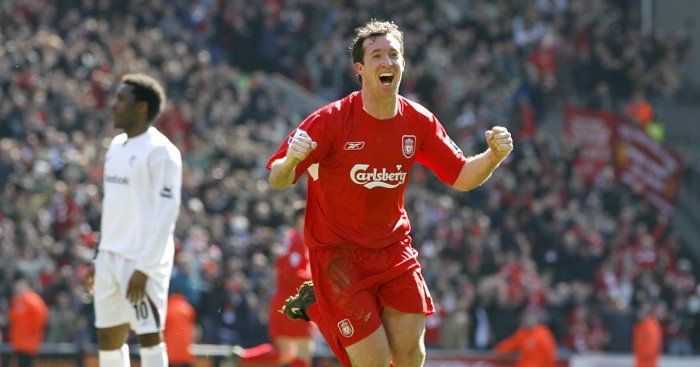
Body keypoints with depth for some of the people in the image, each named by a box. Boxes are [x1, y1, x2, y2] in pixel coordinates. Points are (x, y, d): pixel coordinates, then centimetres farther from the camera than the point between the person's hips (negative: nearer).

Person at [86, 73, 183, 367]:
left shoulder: (160, 152, -12)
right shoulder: (117, 146, 15)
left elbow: (166, 213, -16)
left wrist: (144, 268, -20)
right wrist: (100, 258, 18)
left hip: (142, 261, -9)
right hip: (111, 256, 9)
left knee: (149, 336, -7)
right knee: (108, 337, 10)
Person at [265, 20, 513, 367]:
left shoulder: (419, 121, -3)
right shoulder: (330, 120, -16)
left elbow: (462, 176, 6)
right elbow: (277, 181, -17)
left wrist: (494, 155, -15)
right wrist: (291, 160, -40)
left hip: (394, 249, 4)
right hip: (338, 251, -4)